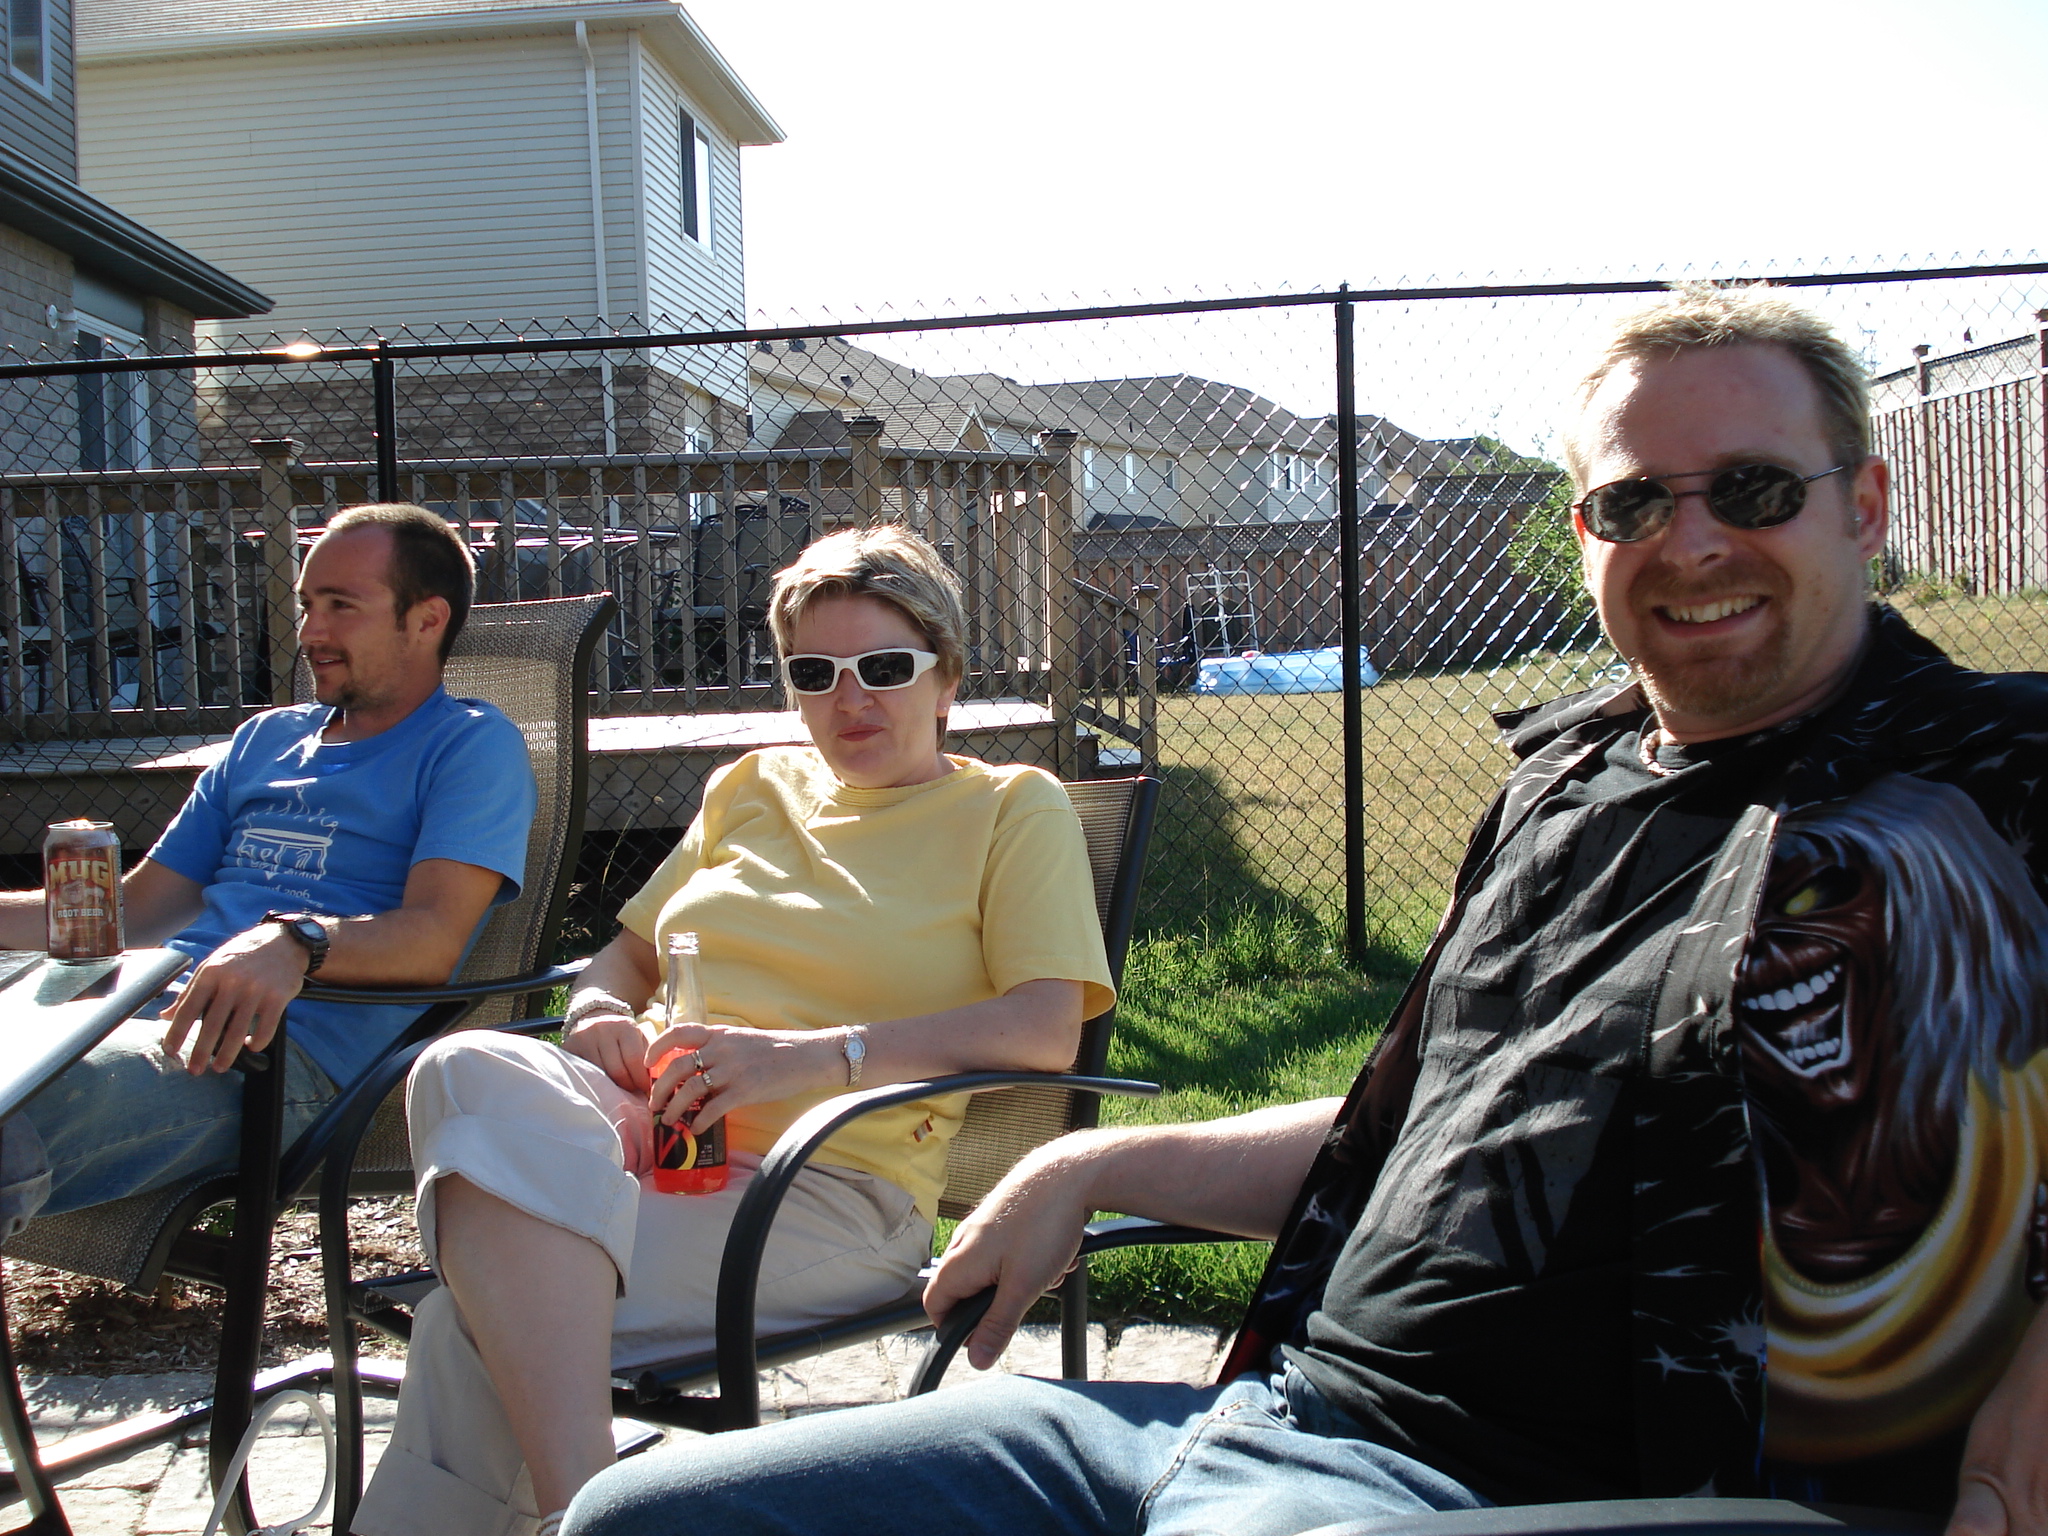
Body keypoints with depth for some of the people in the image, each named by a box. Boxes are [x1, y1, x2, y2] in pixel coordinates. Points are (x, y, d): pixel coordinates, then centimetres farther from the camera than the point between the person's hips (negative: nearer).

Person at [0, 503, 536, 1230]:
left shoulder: (471, 743, 6)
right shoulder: (265, 738, 29)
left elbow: (433, 939, -10)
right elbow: (135, 909, 31)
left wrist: (296, 943, -30)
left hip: (300, 1045, -7)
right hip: (158, 1002, 7)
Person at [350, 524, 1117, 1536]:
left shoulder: (1014, 808, 10)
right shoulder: (752, 787, 25)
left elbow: (1048, 1031, -5)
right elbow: (630, 951, 30)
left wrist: (813, 1055, -18)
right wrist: (598, 1015, 3)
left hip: (831, 1190, -5)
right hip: (647, 1128, 5)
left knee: (491, 1313, -31)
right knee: (475, 1071, -32)